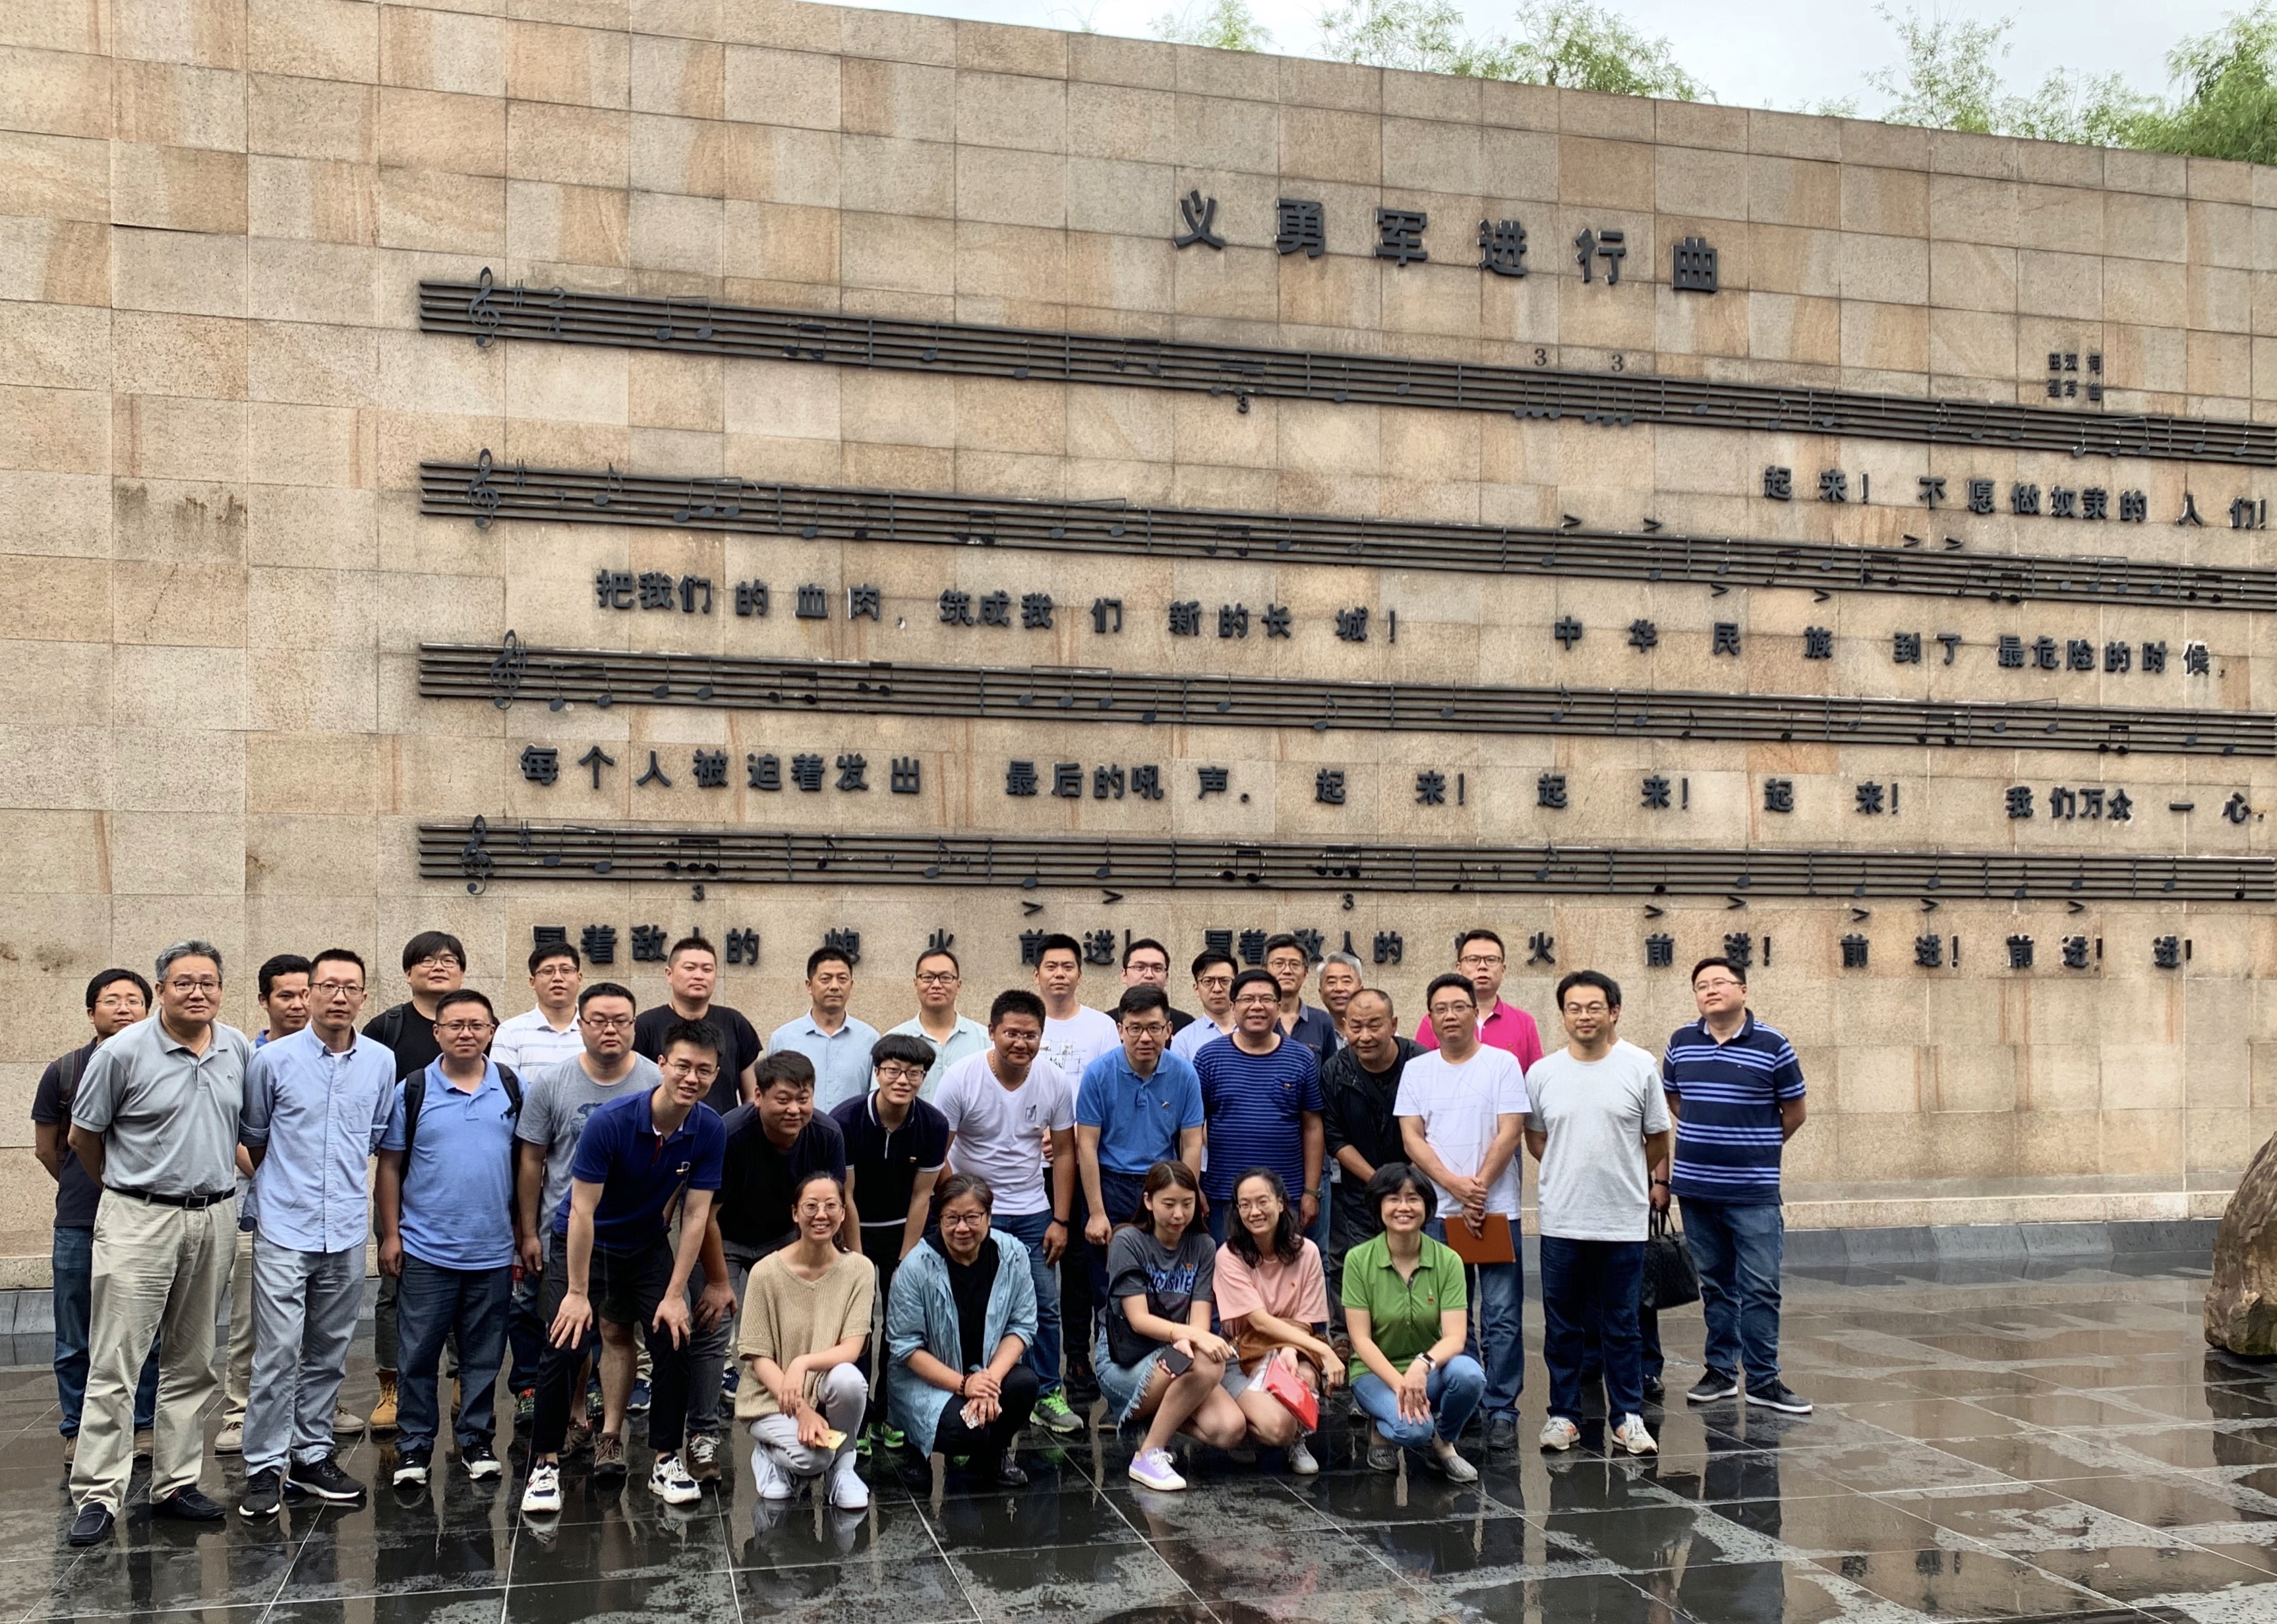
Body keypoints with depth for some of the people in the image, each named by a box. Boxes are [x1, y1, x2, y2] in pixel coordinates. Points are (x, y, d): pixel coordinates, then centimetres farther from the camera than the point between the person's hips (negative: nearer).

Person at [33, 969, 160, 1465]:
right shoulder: (64, 1071, 3)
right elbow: (47, 1149, 13)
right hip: (79, 1225, 1)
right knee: (76, 1342, 7)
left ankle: (143, 1425, 18)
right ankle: (78, 1431, 19)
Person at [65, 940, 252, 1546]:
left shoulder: (239, 1050, 3)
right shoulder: (123, 1052, -9)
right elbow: (83, 1136, 2)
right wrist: (126, 1189, 11)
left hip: (215, 1218, 5)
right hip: (140, 1220, -5)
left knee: (192, 1364, 11)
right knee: (115, 1362, -5)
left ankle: (175, 1483, 20)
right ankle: (98, 1495, 0)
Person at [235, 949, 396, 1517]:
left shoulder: (381, 1062, 3)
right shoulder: (273, 1059, -5)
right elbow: (253, 1137, 10)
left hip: (347, 1230, 3)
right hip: (284, 1229, -3)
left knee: (329, 1354, 11)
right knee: (278, 1353, -6)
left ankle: (312, 1457, 22)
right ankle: (264, 1468, 4)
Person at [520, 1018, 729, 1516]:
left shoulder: (710, 1131, -17)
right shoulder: (611, 1121, -28)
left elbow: (695, 1215, -12)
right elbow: (583, 1211, -23)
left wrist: (675, 1295, -14)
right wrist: (578, 1293, -21)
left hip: (649, 1246, 3)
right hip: (582, 1245, -3)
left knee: (673, 1344, -8)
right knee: (566, 1348, -13)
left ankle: (666, 1460, 9)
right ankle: (545, 1465, 3)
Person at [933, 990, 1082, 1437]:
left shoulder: (1054, 1082, -5)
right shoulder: (962, 1078, -15)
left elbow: (1064, 1152, 3)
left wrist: (1060, 1220, 0)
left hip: (1034, 1213, 3)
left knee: (1045, 1307, 6)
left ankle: (1047, 1394, 18)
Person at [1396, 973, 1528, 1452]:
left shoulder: (1503, 1065, 1)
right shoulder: (1417, 1070, 7)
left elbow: (1509, 1133, -5)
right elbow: (1411, 1138, 1)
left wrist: (1479, 1188, -12)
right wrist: (1456, 1187, -11)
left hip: (1497, 1208, -2)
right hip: (1439, 1211, 2)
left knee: (1502, 1317, -2)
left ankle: (1502, 1410, 4)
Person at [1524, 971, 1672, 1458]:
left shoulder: (1640, 1067, -3)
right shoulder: (1542, 1073, 1)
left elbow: (1657, 1139, 8)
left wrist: (1646, 1184, 15)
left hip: (1624, 1221, -1)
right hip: (1562, 1221, 1)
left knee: (1622, 1326, 8)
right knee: (1563, 1326, 8)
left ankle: (1628, 1417, 18)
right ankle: (1564, 1415, 19)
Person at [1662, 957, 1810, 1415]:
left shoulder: (1772, 1045, -5)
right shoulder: (1681, 1043, 4)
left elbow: (1793, 1111, 5)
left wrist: (1758, 1150, 11)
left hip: (1754, 1193, -3)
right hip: (1695, 1189, 3)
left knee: (1760, 1288, -2)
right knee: (1715, 1286, 13)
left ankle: (1763, 1380, 7)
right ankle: (1721, 1371, 23)